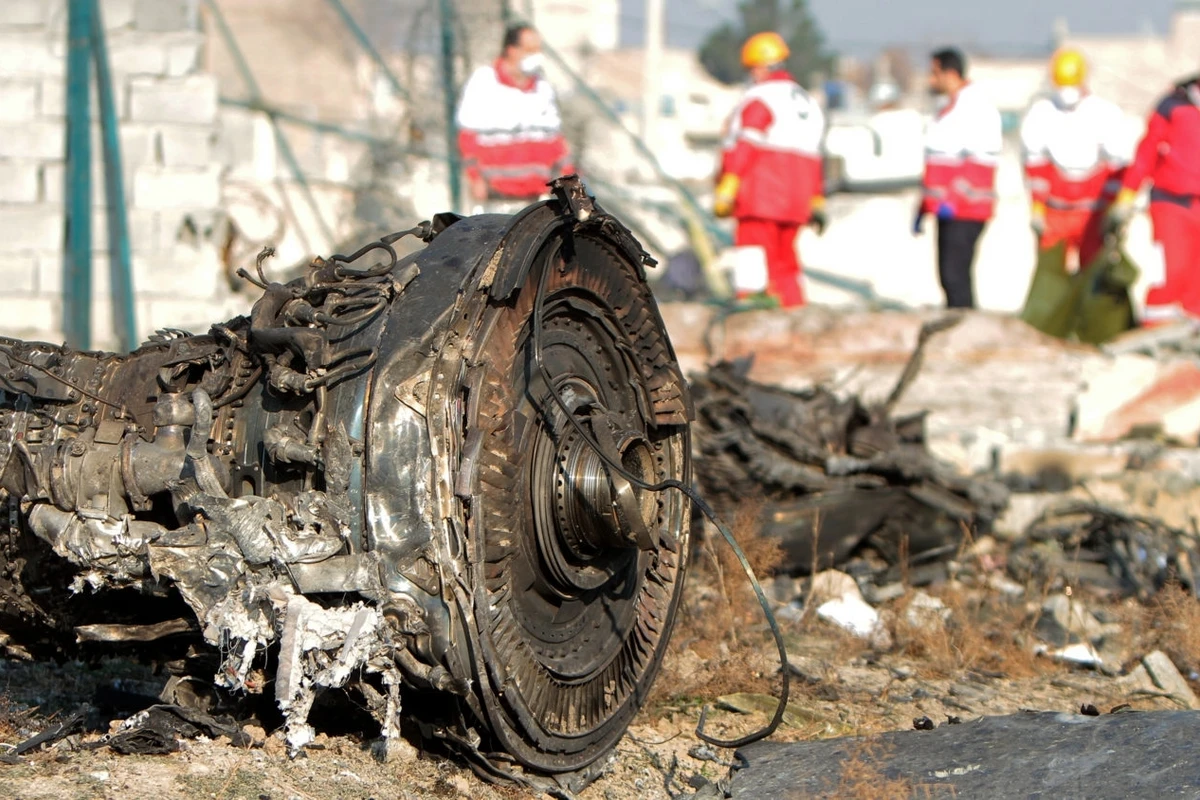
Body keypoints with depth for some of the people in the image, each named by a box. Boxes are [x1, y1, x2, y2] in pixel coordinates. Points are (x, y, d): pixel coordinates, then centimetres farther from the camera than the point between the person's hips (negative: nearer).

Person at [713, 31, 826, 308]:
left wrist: (725, 192, -18)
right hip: (796, 202, 8)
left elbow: (742, 147, -15)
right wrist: (817, 203, 27)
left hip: (760, 202, -8)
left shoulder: (759, 98, -5)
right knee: (785, 267, 14)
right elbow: (814, 160, 23)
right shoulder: (808, 103, 21)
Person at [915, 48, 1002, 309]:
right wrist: (924, 206, 24)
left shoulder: (977, 108, -12)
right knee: (948, 275, 11)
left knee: (955, 274, -15)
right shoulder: (948, 106, 20)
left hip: (966, 210, -10)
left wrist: (953, 200, -26)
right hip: (948, 209, 10)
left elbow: (978, 162, -21)